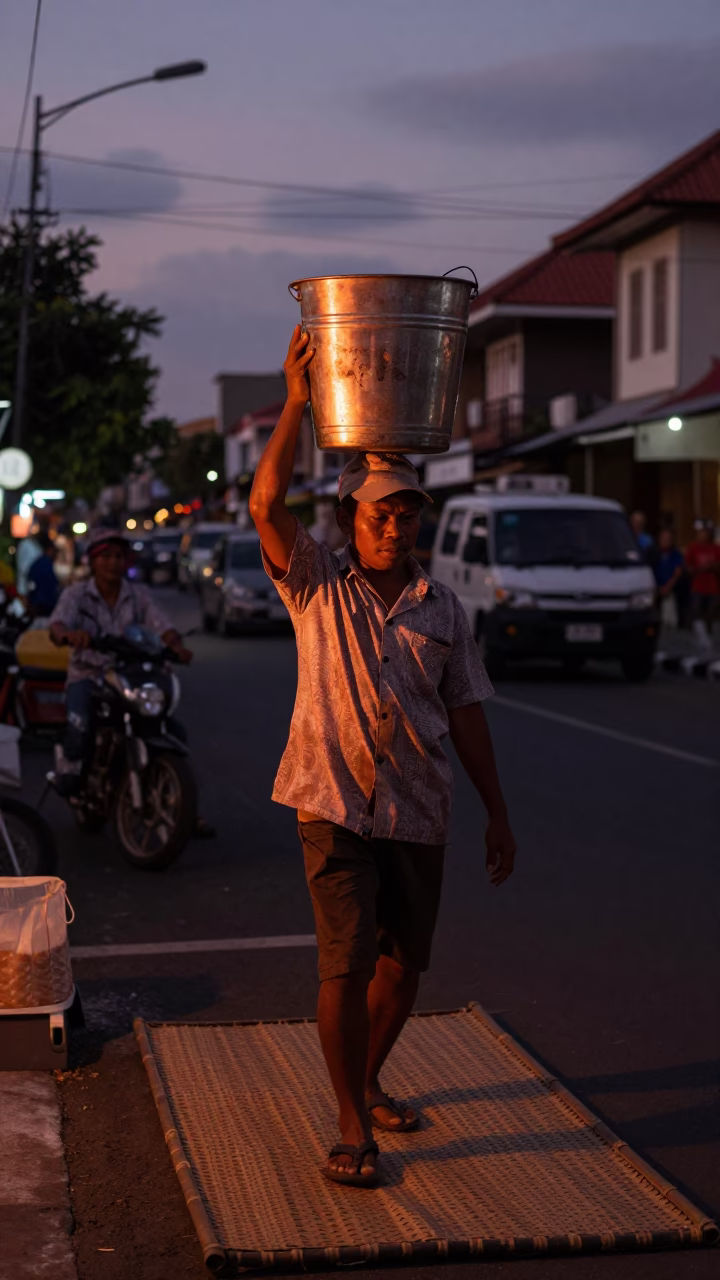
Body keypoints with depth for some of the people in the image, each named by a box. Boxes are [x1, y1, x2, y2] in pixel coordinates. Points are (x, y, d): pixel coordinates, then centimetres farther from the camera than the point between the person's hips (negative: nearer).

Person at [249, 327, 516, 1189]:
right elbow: (266, 505, -15)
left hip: (419, 810, 4)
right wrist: (298, 402, -18)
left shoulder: (442, 608, 9)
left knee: (404, 963, 11)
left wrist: (498, 814, 9)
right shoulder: (317, 587, 1)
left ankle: (366, 1079, 35)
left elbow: (466, 714, 11)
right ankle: (353, 1127, 2)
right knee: (348, 964, -9)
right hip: (336, 804, -4)